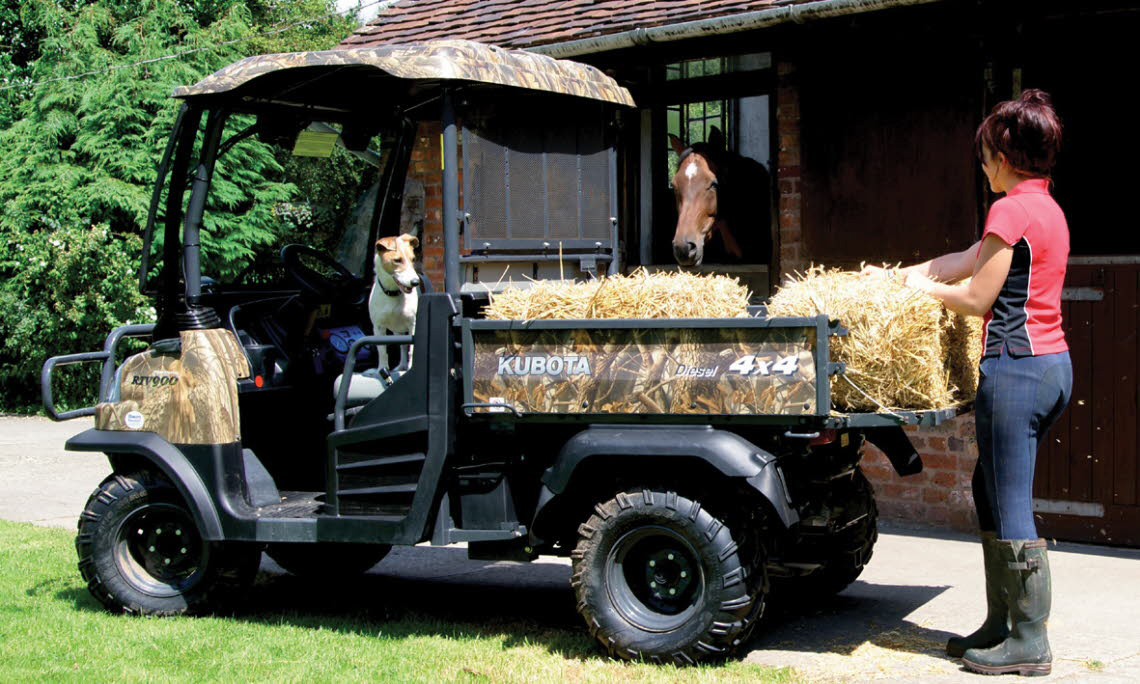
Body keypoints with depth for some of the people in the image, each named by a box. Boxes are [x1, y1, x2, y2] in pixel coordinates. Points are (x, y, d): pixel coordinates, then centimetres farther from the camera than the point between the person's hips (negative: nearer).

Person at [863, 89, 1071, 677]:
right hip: (1053, 364, 10)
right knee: (991, 491, 16)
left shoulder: (1011, 210, -13)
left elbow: (976, 298, -11)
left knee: (1010, 507, -4)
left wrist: (923, 288, 6)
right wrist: (896, 274, 24)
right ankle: (1001, 625, 22)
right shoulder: (1048, 209, 16)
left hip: (1016, 366, -10)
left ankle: (1029, 645, 3)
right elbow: (968, 260, 21)